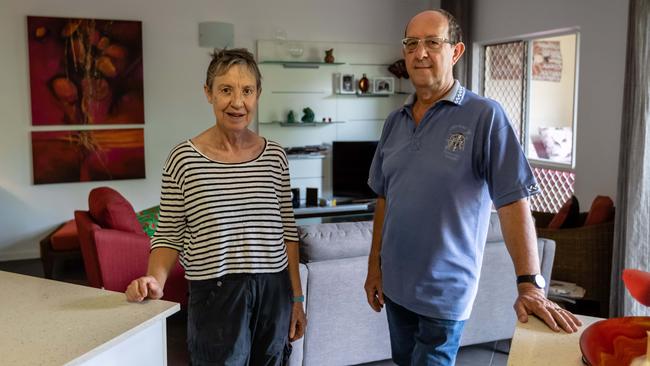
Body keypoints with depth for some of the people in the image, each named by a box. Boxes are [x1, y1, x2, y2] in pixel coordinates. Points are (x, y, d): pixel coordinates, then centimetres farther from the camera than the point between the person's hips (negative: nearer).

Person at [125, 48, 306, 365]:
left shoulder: (275, 156, 1)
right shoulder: (183, 159, -8)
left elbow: (287, 230, 7)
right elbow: (169, 235, -3)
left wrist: (297, 298, 8)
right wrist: (155, 281, -20)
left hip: (274, 292, 4)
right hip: (216, 296, -3)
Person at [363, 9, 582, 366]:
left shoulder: (484, 116, -13)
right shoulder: (395, 121, 5)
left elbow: (513, 202, -17)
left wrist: (529, 285, -22)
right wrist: (375, 264, 9)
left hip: (444, 290, -6)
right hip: (394, 283, 6)